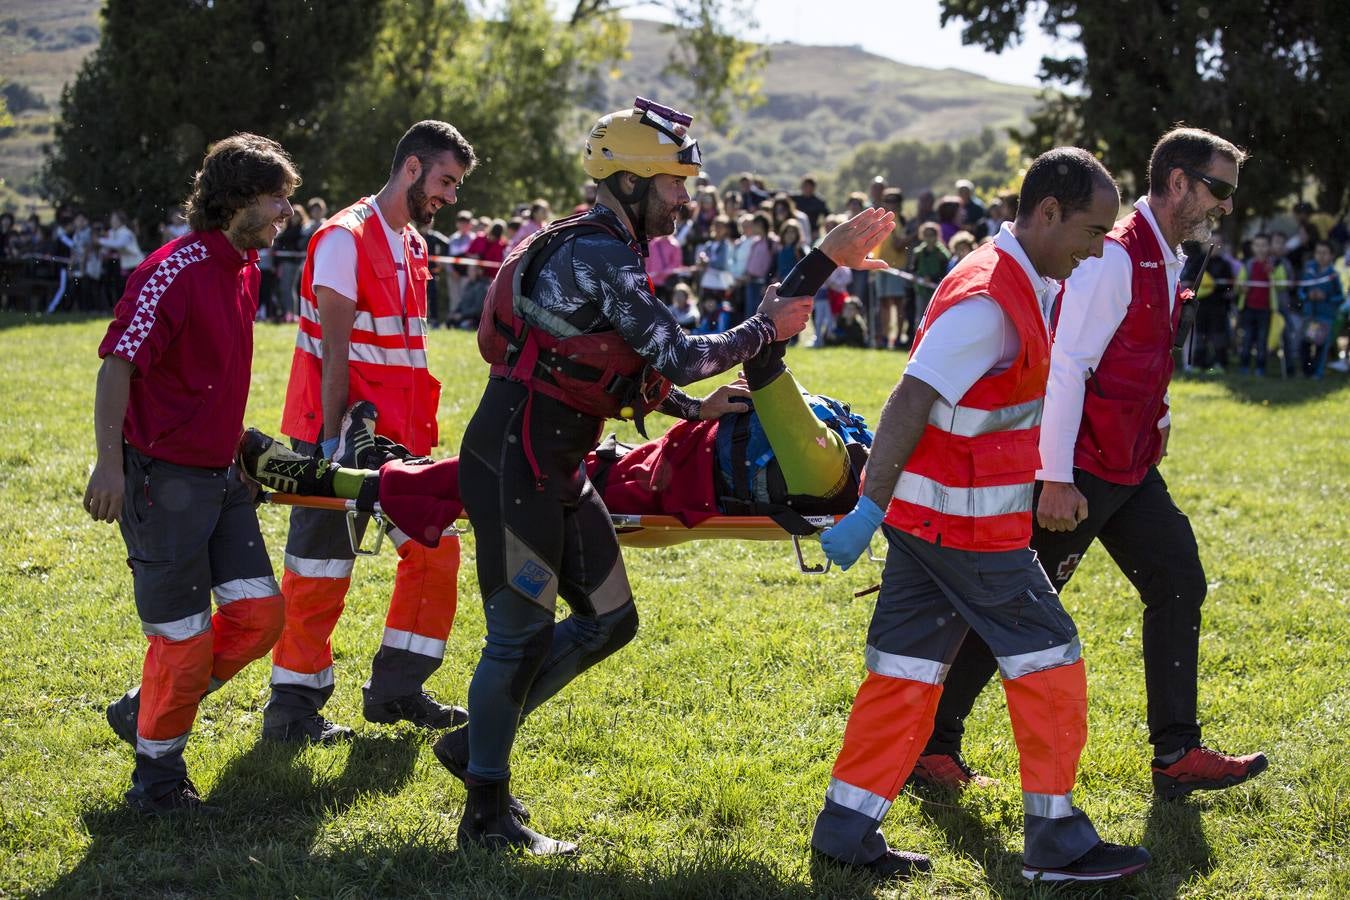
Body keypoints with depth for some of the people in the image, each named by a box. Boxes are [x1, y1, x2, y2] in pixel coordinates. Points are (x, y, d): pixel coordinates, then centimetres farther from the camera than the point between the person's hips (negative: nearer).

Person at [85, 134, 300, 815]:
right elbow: (118, 363, -22)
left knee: (258, 612, 5)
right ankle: (157, 782, 15)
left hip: (219, 474, 9)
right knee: (184, 638, -3)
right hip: (163, 478, -9)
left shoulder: (244, 269, 10)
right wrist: (109, 462, -29)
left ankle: (145, 712, 23)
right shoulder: (176, 270, -18)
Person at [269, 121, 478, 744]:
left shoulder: (412, 246, 14)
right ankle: (292, 710, 8)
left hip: (397, 435, 9)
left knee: (434, 548, 7)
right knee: (320, 570, -2)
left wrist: (417, 430, 11)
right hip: (344, 430, -9)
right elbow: (334, 352, -17)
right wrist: (331, 439, -20)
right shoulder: (346, 239, -12)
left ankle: (395, 689, 15)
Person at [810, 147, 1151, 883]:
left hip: (927, 516, 10)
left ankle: (846, 829, 14)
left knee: (907, 670, 11)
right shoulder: (988, 302, -20)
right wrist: (872, 508, -27)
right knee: (1049, 663, 0)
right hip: (968, 525, -10)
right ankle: (1055, 842, 7)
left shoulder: (1028, 286, 12)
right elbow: (910, 402, -25)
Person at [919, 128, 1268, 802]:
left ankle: (1176, 755, 11)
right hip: (1080, 472, -10)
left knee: (1178, 583, 6)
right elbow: (1066, 366, -23)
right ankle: (932, 742, 11)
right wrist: (1056, 481, -24)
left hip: (1130, 468, 10)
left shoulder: (1165, 262, 12)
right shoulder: (1116, 257, -18)